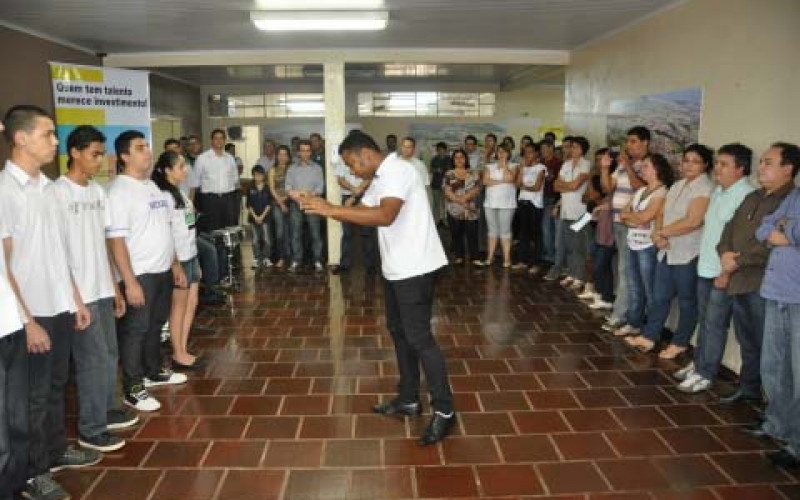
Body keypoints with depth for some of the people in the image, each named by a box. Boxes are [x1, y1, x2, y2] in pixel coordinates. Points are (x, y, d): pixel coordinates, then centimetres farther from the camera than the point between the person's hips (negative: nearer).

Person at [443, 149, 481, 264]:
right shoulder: (449, 174, 5)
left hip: (471, 210, 0)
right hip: (454, 210, 0)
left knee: (472, 234, -1)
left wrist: (465, 197, -17)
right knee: (456, 234, 5)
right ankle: (458, 257, 14)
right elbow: (447, 192, -4)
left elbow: (477, 189, -2)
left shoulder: (473, 173, 8)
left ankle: (474, 258, 5)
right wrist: (460, 201, -16)